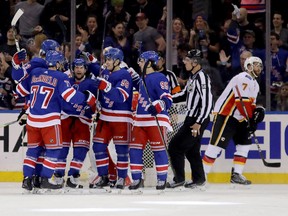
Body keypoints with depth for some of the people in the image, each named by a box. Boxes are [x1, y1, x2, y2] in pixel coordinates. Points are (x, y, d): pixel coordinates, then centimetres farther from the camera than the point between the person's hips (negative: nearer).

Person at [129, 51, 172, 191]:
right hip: (140, 120, 9)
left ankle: (162, 179, -1)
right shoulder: (142, 78, 18)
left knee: (159, 150, -6)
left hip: (156, 119, -9)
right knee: (135, 149, 5)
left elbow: (167, 100, -17)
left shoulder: (159, 78, -9)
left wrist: (158, 106, -32)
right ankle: (137, 179, 10)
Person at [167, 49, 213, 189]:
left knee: (175, 147, -7)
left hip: (198, 120, -10)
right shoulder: (193, 77, 13)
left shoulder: (201, 77, -18)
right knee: (191, 150, 15)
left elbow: (207, 102, -24)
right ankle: (199, 179, 22)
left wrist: (198, 123, -24)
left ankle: (179, 179, -3)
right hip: (192, 119, 10)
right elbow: (185, 95, 26)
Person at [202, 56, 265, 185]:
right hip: (225, 115, -10)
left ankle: (236, 174, 10)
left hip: (238, 118, 10)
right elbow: (241, 101, -22)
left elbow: (250, 103, 20)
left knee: (245, 143, 7)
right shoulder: (244, 78, -15)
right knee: (217, 145, -13)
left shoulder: (255, 84, 19)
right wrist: (250, 118, -21)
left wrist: (256, 111, -2)